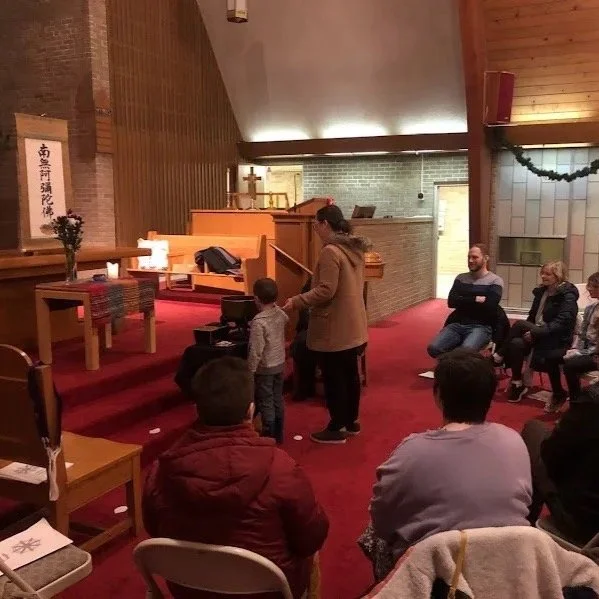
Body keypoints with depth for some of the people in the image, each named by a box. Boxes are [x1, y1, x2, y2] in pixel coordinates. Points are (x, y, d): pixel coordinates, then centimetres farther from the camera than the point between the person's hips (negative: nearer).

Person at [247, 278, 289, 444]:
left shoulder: (258, 321, -26)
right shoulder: (280, 313, -4)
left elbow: (256, 351, -24)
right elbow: (287, 319, 24)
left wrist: (250, 371, -15)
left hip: (265, 368, -7)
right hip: (280, 364, 8)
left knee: (265, 403, 4)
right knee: (278, 399, 17)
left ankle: (269, 436, 10)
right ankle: (278, 434, 28)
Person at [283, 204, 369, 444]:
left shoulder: (330, 251, -20)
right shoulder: (354, 248, 9)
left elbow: (325, 291, -23)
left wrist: (296, 301, -16)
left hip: (333, 328, -9)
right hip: (352, 325, 9)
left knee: (333, 377, 1)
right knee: (350, 373, 17)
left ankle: (337, 428, 11)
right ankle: (351, 421, 30)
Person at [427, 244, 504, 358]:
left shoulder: (495, 281, 2)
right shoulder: (461, 278, 15)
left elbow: (490, 306, -13)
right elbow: (451, 301, 1)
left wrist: (463, 302, -5)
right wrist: (475, 300, -9)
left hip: (480, 327, -4)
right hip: (457, 324, 4)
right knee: (434, 348, -22)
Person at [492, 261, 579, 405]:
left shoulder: (568, 295, -8)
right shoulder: (541, 291, 14)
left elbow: (562, 323, -19)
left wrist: (537, 332, -27)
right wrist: (529, 331, -2)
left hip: (558, 339, -6)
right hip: (537, 333, 6)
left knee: (519, 324, -27)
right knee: (516, 343, -28)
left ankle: (499, 356, -12)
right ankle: (517, 383, -19)